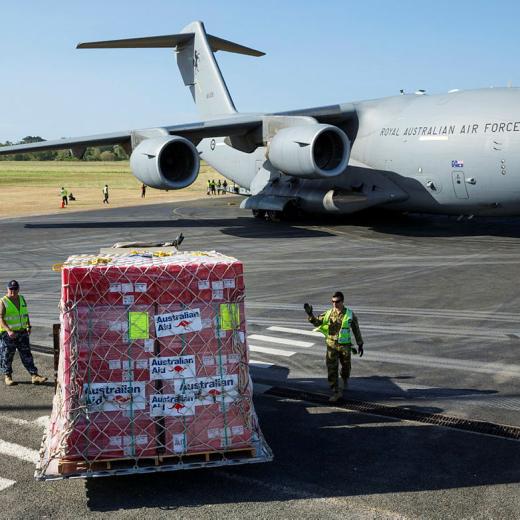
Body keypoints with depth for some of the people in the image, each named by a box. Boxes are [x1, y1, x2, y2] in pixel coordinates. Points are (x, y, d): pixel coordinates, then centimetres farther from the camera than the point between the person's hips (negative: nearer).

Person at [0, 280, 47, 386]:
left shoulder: (22, 299, 8)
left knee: (26, 354, 1)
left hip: (22, 332, 4)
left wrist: (28, 326, 10)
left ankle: (34, 376, -2)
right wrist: (9, 331, -30)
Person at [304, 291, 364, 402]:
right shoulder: (329, 313, -3)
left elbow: (356, 330, 0)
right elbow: (317, 322, -8)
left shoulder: (350, 314, -8)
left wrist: (360, 344, 4)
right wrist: (310, 314, -27)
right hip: (331, 346, 1)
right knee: (331, 369, -5)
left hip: (345, 346, -1)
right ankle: (336, 392, 2)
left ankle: (344, 380, 49)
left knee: (345, 366, 18)